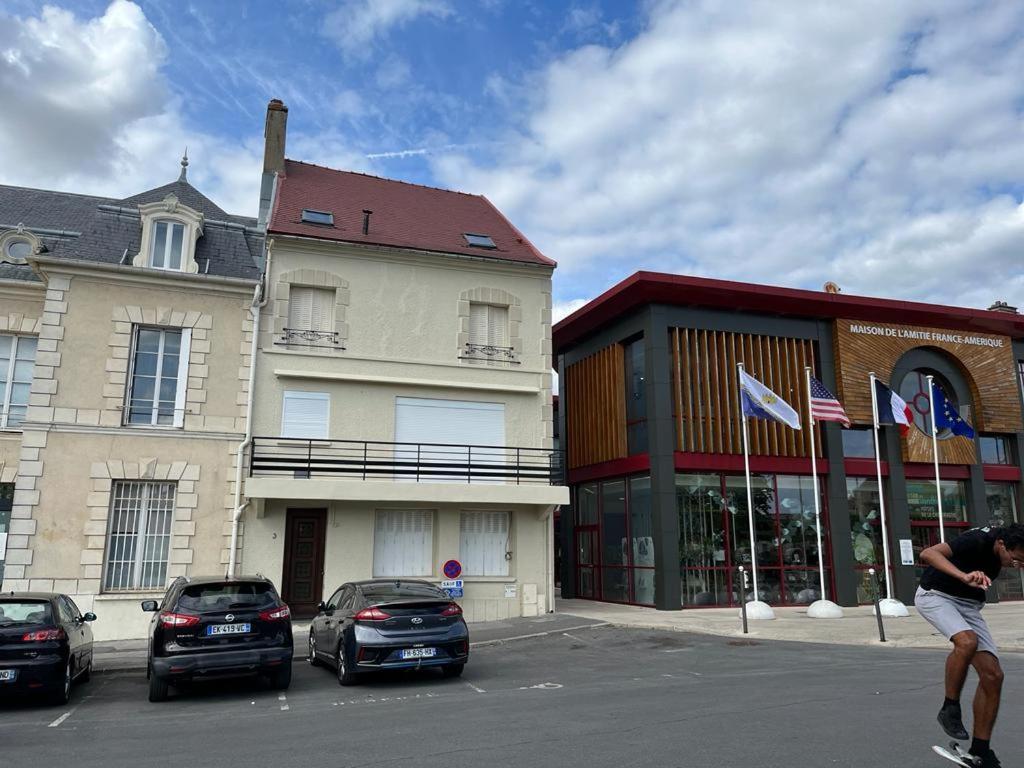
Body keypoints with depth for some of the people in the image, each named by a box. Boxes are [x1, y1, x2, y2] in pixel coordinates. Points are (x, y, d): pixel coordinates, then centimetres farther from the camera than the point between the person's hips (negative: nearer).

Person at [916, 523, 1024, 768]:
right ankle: (950, 709, -15)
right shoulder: (978, 541, -29)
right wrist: (964, 577, -57)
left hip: (969, 604, 7)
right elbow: (928, 554, -45)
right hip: (935, 595, -7)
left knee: (993, 675, -4)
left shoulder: (1002, 548, -7)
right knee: (967, 641, -35)